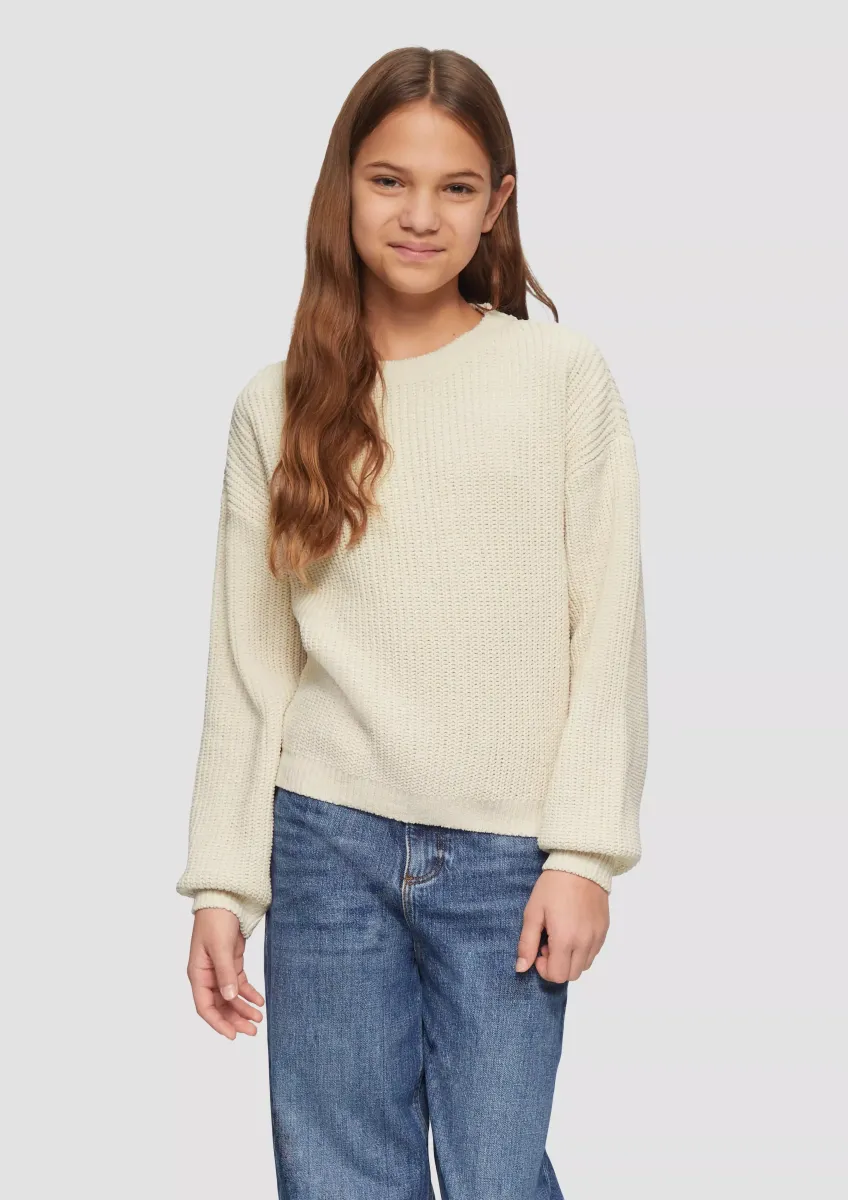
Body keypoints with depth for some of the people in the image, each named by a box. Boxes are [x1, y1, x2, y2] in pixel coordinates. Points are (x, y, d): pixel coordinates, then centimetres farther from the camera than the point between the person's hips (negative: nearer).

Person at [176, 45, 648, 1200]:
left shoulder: (564, 376, 1)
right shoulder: (278, 406, 7)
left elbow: (609, 629, 0)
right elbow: (248, 664, 7)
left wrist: (583, 850, -6)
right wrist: (221, 884, 4)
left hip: (504, 855, -2)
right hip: (329, 842, 2)